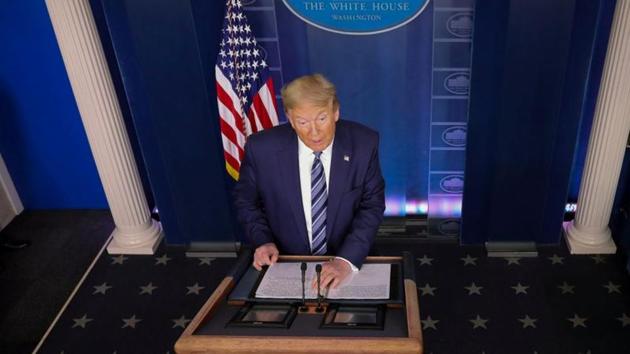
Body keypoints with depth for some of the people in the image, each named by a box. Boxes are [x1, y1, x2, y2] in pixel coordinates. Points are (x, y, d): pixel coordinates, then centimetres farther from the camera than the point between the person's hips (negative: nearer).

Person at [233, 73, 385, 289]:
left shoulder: (363, 144, -11)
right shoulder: (262, 148, -11)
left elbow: (372, 206, -8)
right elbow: (245, 199, 6)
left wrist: (347, 260, -22)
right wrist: (263, 240, -9)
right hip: (284, 264, 0)